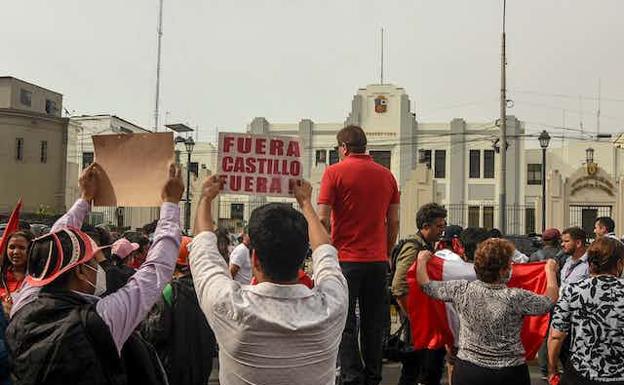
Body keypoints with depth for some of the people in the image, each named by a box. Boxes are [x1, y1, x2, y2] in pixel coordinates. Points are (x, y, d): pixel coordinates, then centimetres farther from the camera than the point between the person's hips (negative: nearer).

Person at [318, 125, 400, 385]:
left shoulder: (335, 172, -5)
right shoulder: (387, 175, 8)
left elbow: (323, 219, -11)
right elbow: (393, 222, 9)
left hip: (346, 259, -4)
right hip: (378, 261, 4)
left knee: (345, 325, 3)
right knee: (373, 325, 12)